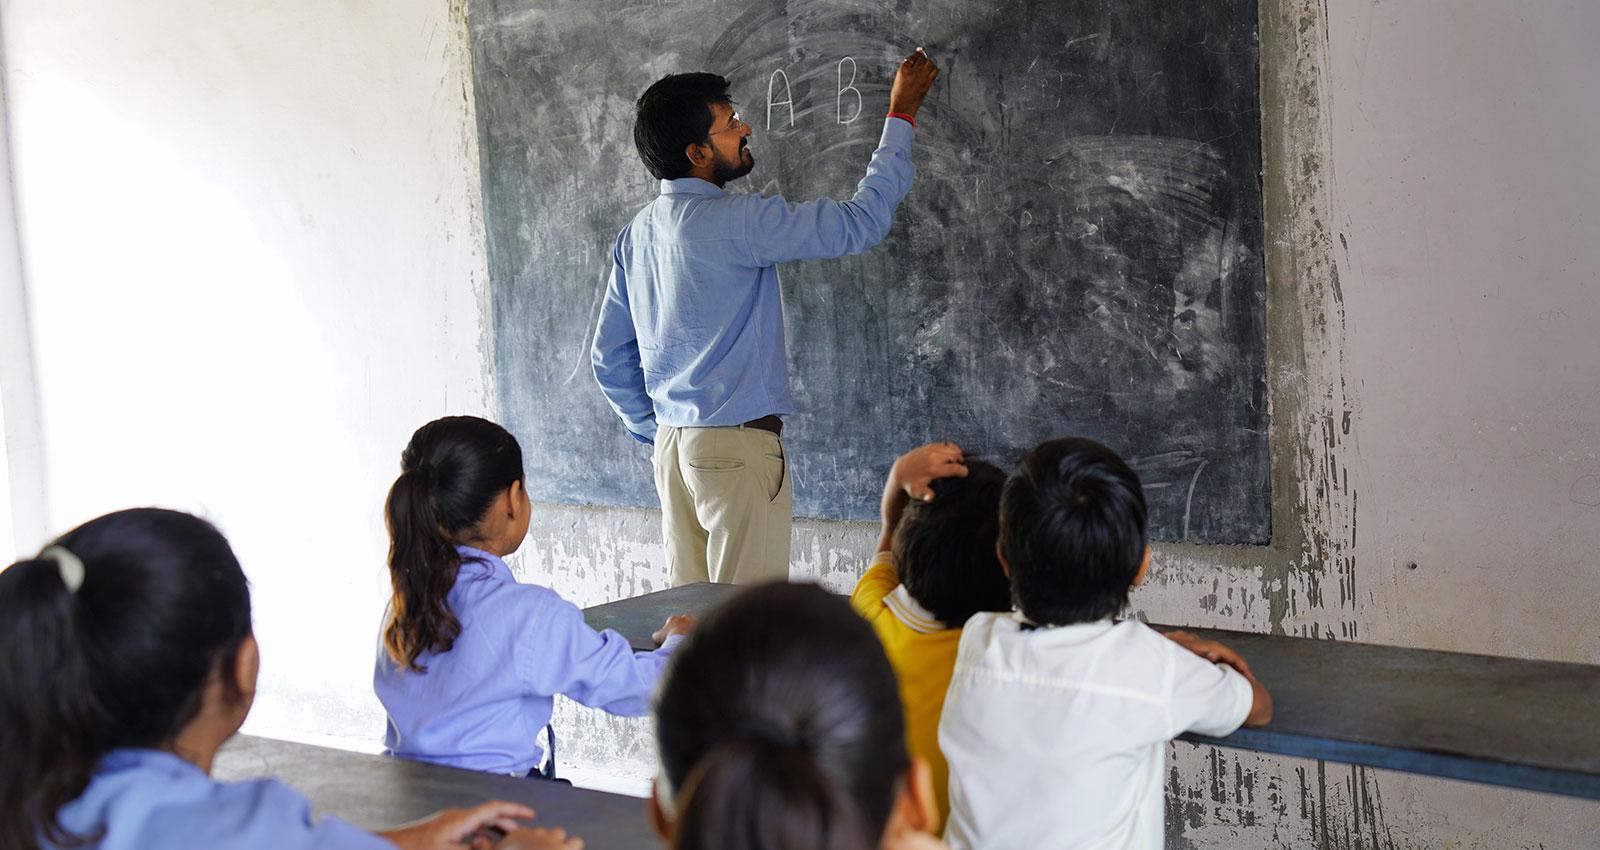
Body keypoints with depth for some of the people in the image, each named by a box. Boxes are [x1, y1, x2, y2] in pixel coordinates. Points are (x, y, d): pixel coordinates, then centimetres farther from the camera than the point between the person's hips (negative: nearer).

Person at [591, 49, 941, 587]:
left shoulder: (637, 233, 9)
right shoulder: (733, 222, -16)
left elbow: (609, 358, 15)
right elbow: (861, 223, -14)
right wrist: (901, 115, -4)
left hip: (672, 443, 8)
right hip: (738, 447, -8)